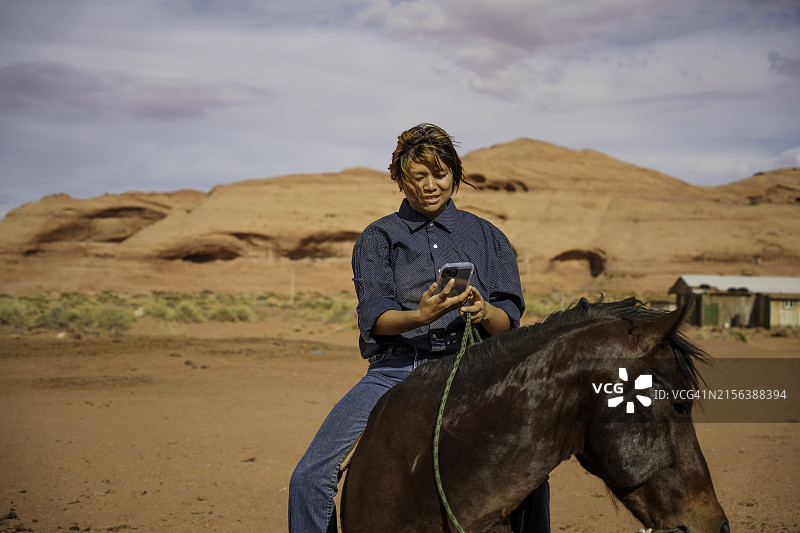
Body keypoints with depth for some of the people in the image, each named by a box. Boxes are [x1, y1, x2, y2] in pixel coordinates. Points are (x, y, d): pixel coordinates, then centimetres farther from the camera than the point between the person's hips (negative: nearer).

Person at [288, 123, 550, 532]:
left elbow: (509, 321, 5)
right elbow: (374, 317, -4)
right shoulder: (378, 238, 10)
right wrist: (420, 316, -25)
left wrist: (484, 311, -20)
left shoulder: (487, 237, 13)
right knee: (310, 477, -12)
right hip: (395, 369, 0)